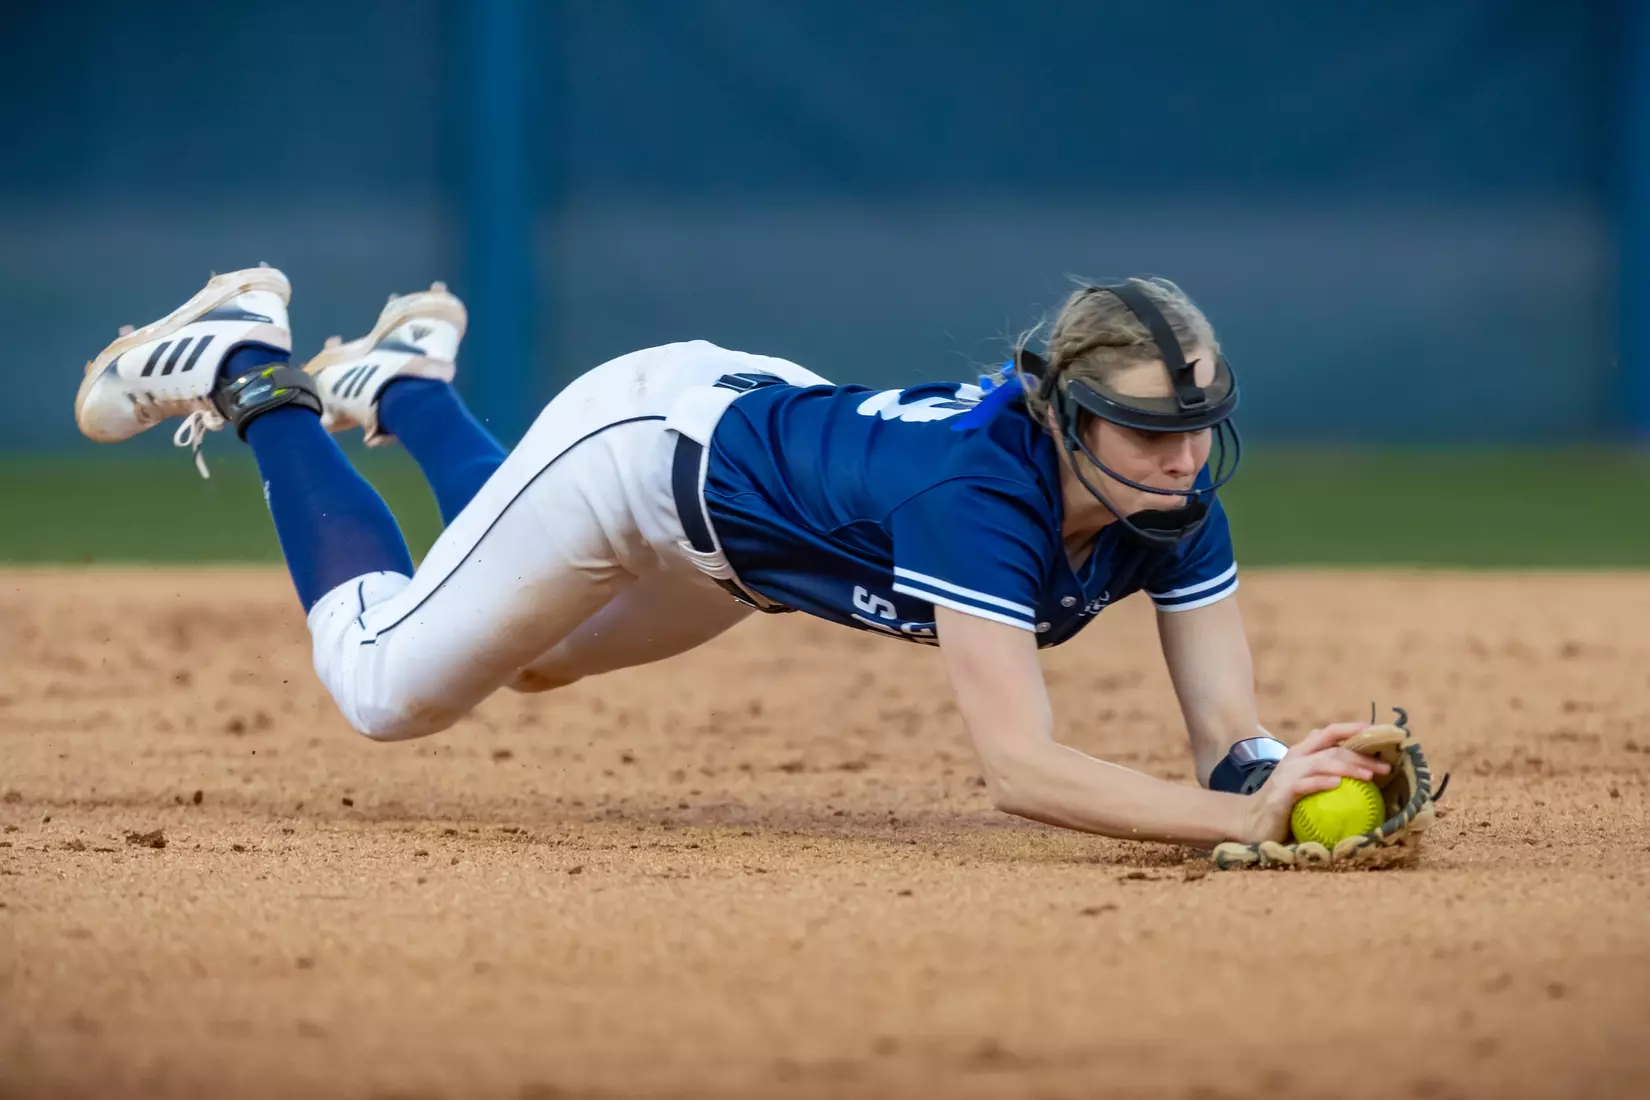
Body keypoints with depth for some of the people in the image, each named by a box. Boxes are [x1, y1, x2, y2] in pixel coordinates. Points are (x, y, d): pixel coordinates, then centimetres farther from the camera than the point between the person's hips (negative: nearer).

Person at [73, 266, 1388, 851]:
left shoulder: (1176, 497, -27)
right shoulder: (978, 488, -45)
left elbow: (1228, 738, -25)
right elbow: (1019, 765, -53)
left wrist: (1277, 778, -48)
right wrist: (1235, 818, -64)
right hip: (647, 436, -7)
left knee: (533, 657, 32)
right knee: (387, 687, 10)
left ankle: (405, 382, 51)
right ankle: (253, 375, 26)